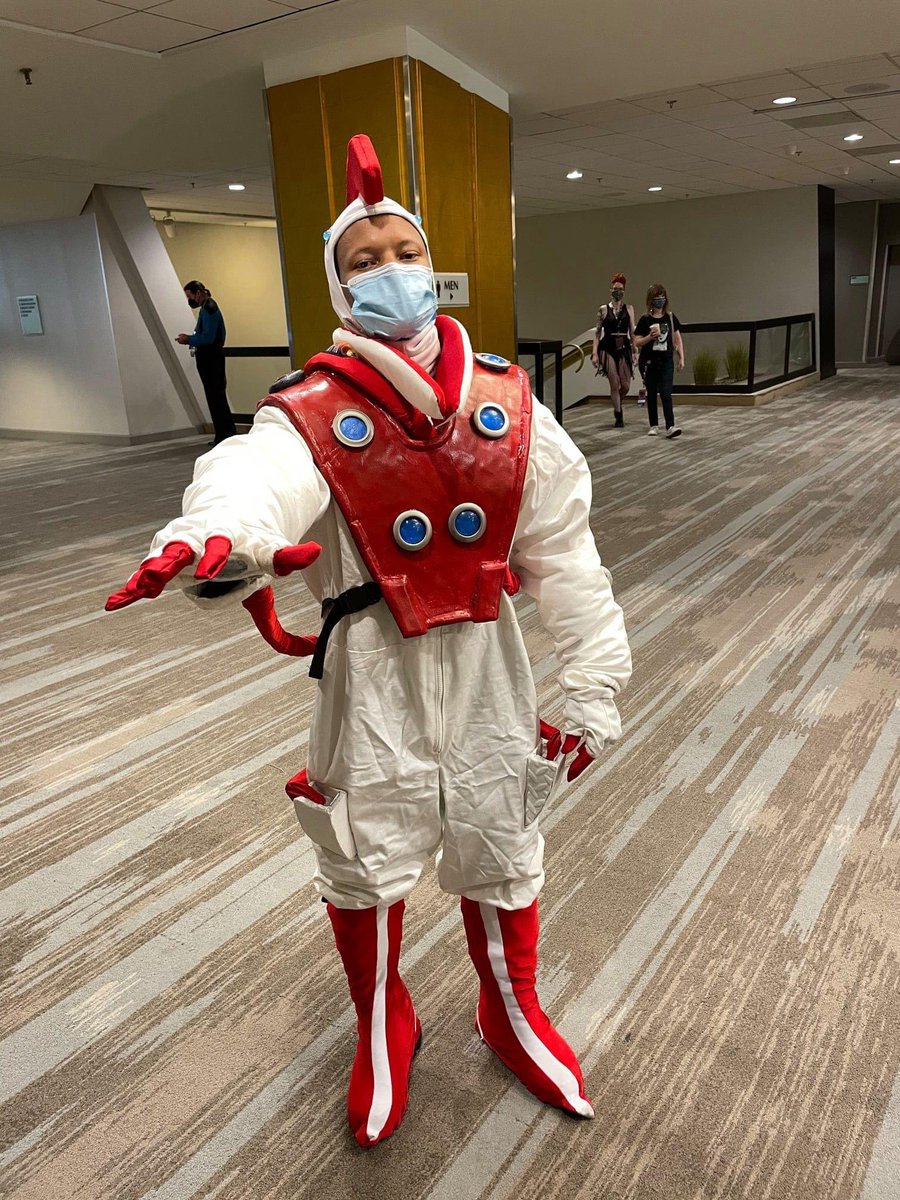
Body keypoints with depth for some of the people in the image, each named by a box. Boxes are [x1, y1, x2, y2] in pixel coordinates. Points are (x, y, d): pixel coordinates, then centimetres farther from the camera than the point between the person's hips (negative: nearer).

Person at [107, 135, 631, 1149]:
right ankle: (383, 1033, 45)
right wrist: (217, 535, -58)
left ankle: (513, 1017, 48)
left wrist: (589, 688, -1)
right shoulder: (313, 412, -9)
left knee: (501, 854, 17)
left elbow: (565, 557, -1)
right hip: (372, 676, -2)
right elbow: (257, 475, -34)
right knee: (366, 863, 12)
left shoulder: (506, 402, -2)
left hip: (486, 667, 2)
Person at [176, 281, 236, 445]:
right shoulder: (207, 307, 16)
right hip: (208, 358, 10)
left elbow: (208, 337, -21)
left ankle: (226, 435, -4)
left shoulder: (209, 309, -14)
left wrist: (189, 340, -11)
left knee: (216, 397, -8)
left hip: (211, 359, -10)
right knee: (216, 397, 12)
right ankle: (223, 435, 17)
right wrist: (190, 338, 9)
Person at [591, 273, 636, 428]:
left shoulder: (628, 309, 8)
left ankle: (618, 405, 33)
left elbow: (632, 332, 7)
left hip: (624, 348, 2)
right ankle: (618, 417, 6)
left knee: (626, 385, 0)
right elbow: (597, 332, 3)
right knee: (614, 384, -5)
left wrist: (634, 351, 1)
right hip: (608, 349, -2)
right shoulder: (603, 309, 3)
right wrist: (594, 353, -5)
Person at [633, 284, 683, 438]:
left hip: (666, 361, 0)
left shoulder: (670, 317, 3)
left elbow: (677, 339, 8)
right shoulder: (645, 319, -3)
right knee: (652, 394, 9)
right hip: (649, 362, 0)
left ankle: (670, 426, -15)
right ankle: (654, 425, 19)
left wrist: (681, 358, 4)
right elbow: (637, 342, -2)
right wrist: (649, 337, -20)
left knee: (666, 393, -10)